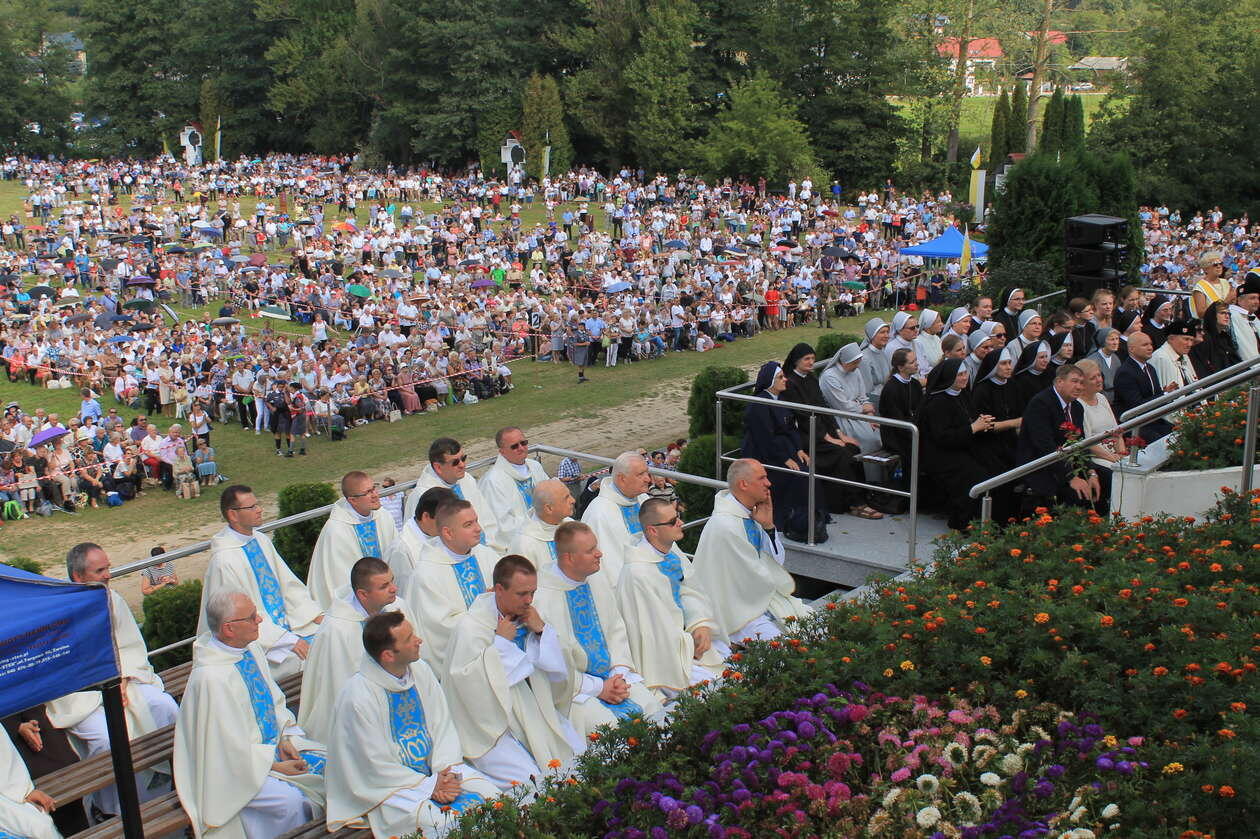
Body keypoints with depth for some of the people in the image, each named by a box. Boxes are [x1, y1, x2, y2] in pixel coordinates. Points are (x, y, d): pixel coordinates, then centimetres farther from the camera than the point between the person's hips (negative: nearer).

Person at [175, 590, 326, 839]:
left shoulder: (251, 648, -2)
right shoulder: (210, 678, -27)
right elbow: (229, 745, -22)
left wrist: (285, 739, -4)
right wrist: (275, 765, -16)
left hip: (272, 742, 8)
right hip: (235, 764, -8)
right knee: (290, 800, -26)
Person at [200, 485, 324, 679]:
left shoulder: (261, 541, 7)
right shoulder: (224, 560, -18)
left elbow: (288, 583, 12)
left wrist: (317, 615, -2)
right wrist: (288, 640, -23)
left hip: (283, 623, 8)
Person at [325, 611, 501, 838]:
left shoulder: (420, 671, -2)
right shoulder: (358, 696, -21)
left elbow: (443, 726, 3)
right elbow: (376, 765, -17)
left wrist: (446, 770, -14)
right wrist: (429, 786, -17)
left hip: (435, 770, 6)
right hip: (389, 784, -6)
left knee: (490, 794, -12)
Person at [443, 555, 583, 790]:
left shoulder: (528, 617, 8)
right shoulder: (470, 626, -10)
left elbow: (560, 672, 7)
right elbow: (467, 680, -18)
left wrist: (542, 631, -7)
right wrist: (500, 642, -16)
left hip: (540, 715, 6)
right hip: (491, 725, -6)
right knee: (527, 779, -27)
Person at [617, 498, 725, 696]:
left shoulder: (672, 550, -1)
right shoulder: (638, 572, -28)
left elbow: (690, 591, 9)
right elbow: (657, 631, -21)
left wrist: (702, 625, -8)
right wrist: (691, 646, -10)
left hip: (684, 633, 9)